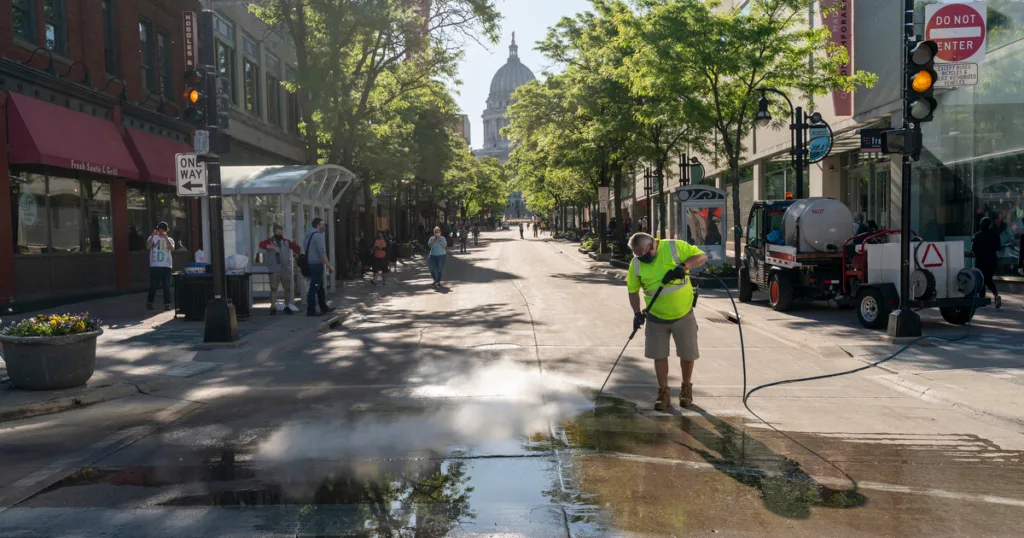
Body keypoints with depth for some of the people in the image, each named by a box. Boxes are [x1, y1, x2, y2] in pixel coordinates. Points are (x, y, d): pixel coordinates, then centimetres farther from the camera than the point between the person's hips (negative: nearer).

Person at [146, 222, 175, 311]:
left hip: (166, 266, 1)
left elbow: (171, 248, -11)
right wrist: (152, 236, -19)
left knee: (167, 286, -1)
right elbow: (148, 247, -10)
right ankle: (149, 303, 15)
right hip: (154, 266, -1)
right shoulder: (152, 238, 9)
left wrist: (166, 237, -20)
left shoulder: (169, 240, 10)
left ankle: (167, 304, 3)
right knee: (153, 286, 2)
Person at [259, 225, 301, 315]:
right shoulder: (270, 241, 0)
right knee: (273, 288, -4)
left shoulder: (286, 242, 10)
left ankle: (287, 306, 18)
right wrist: (273, 247, -29)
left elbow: (296, 247, 8)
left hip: (286, 269, 3)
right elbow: (261, 244, -19)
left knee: (288, 288, 6)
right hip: (274, 270, -3)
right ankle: (273, 307, -2)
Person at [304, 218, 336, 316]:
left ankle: (324, 307, 24)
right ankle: (311, 310, -6)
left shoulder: (308, 235, 17)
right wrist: (329, 265, -17)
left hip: (310, 264, 10)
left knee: (320, 287, 17)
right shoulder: (318, 235, -13)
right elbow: (322, 252, -20)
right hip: (317, 264, -10)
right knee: (314, 287, -7)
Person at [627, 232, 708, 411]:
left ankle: (686, 388, 29)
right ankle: (664, 392, 20)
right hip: (656, 317, 2)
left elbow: (702, 257, -11)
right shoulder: (636, 263, -7)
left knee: (687, 354, 8)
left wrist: (684, 266, -27)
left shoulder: (675, 247, -14)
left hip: (683, 314, -1)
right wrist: (637, 312, -8)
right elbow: (633, 290, 3)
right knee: (659, 355, 5)